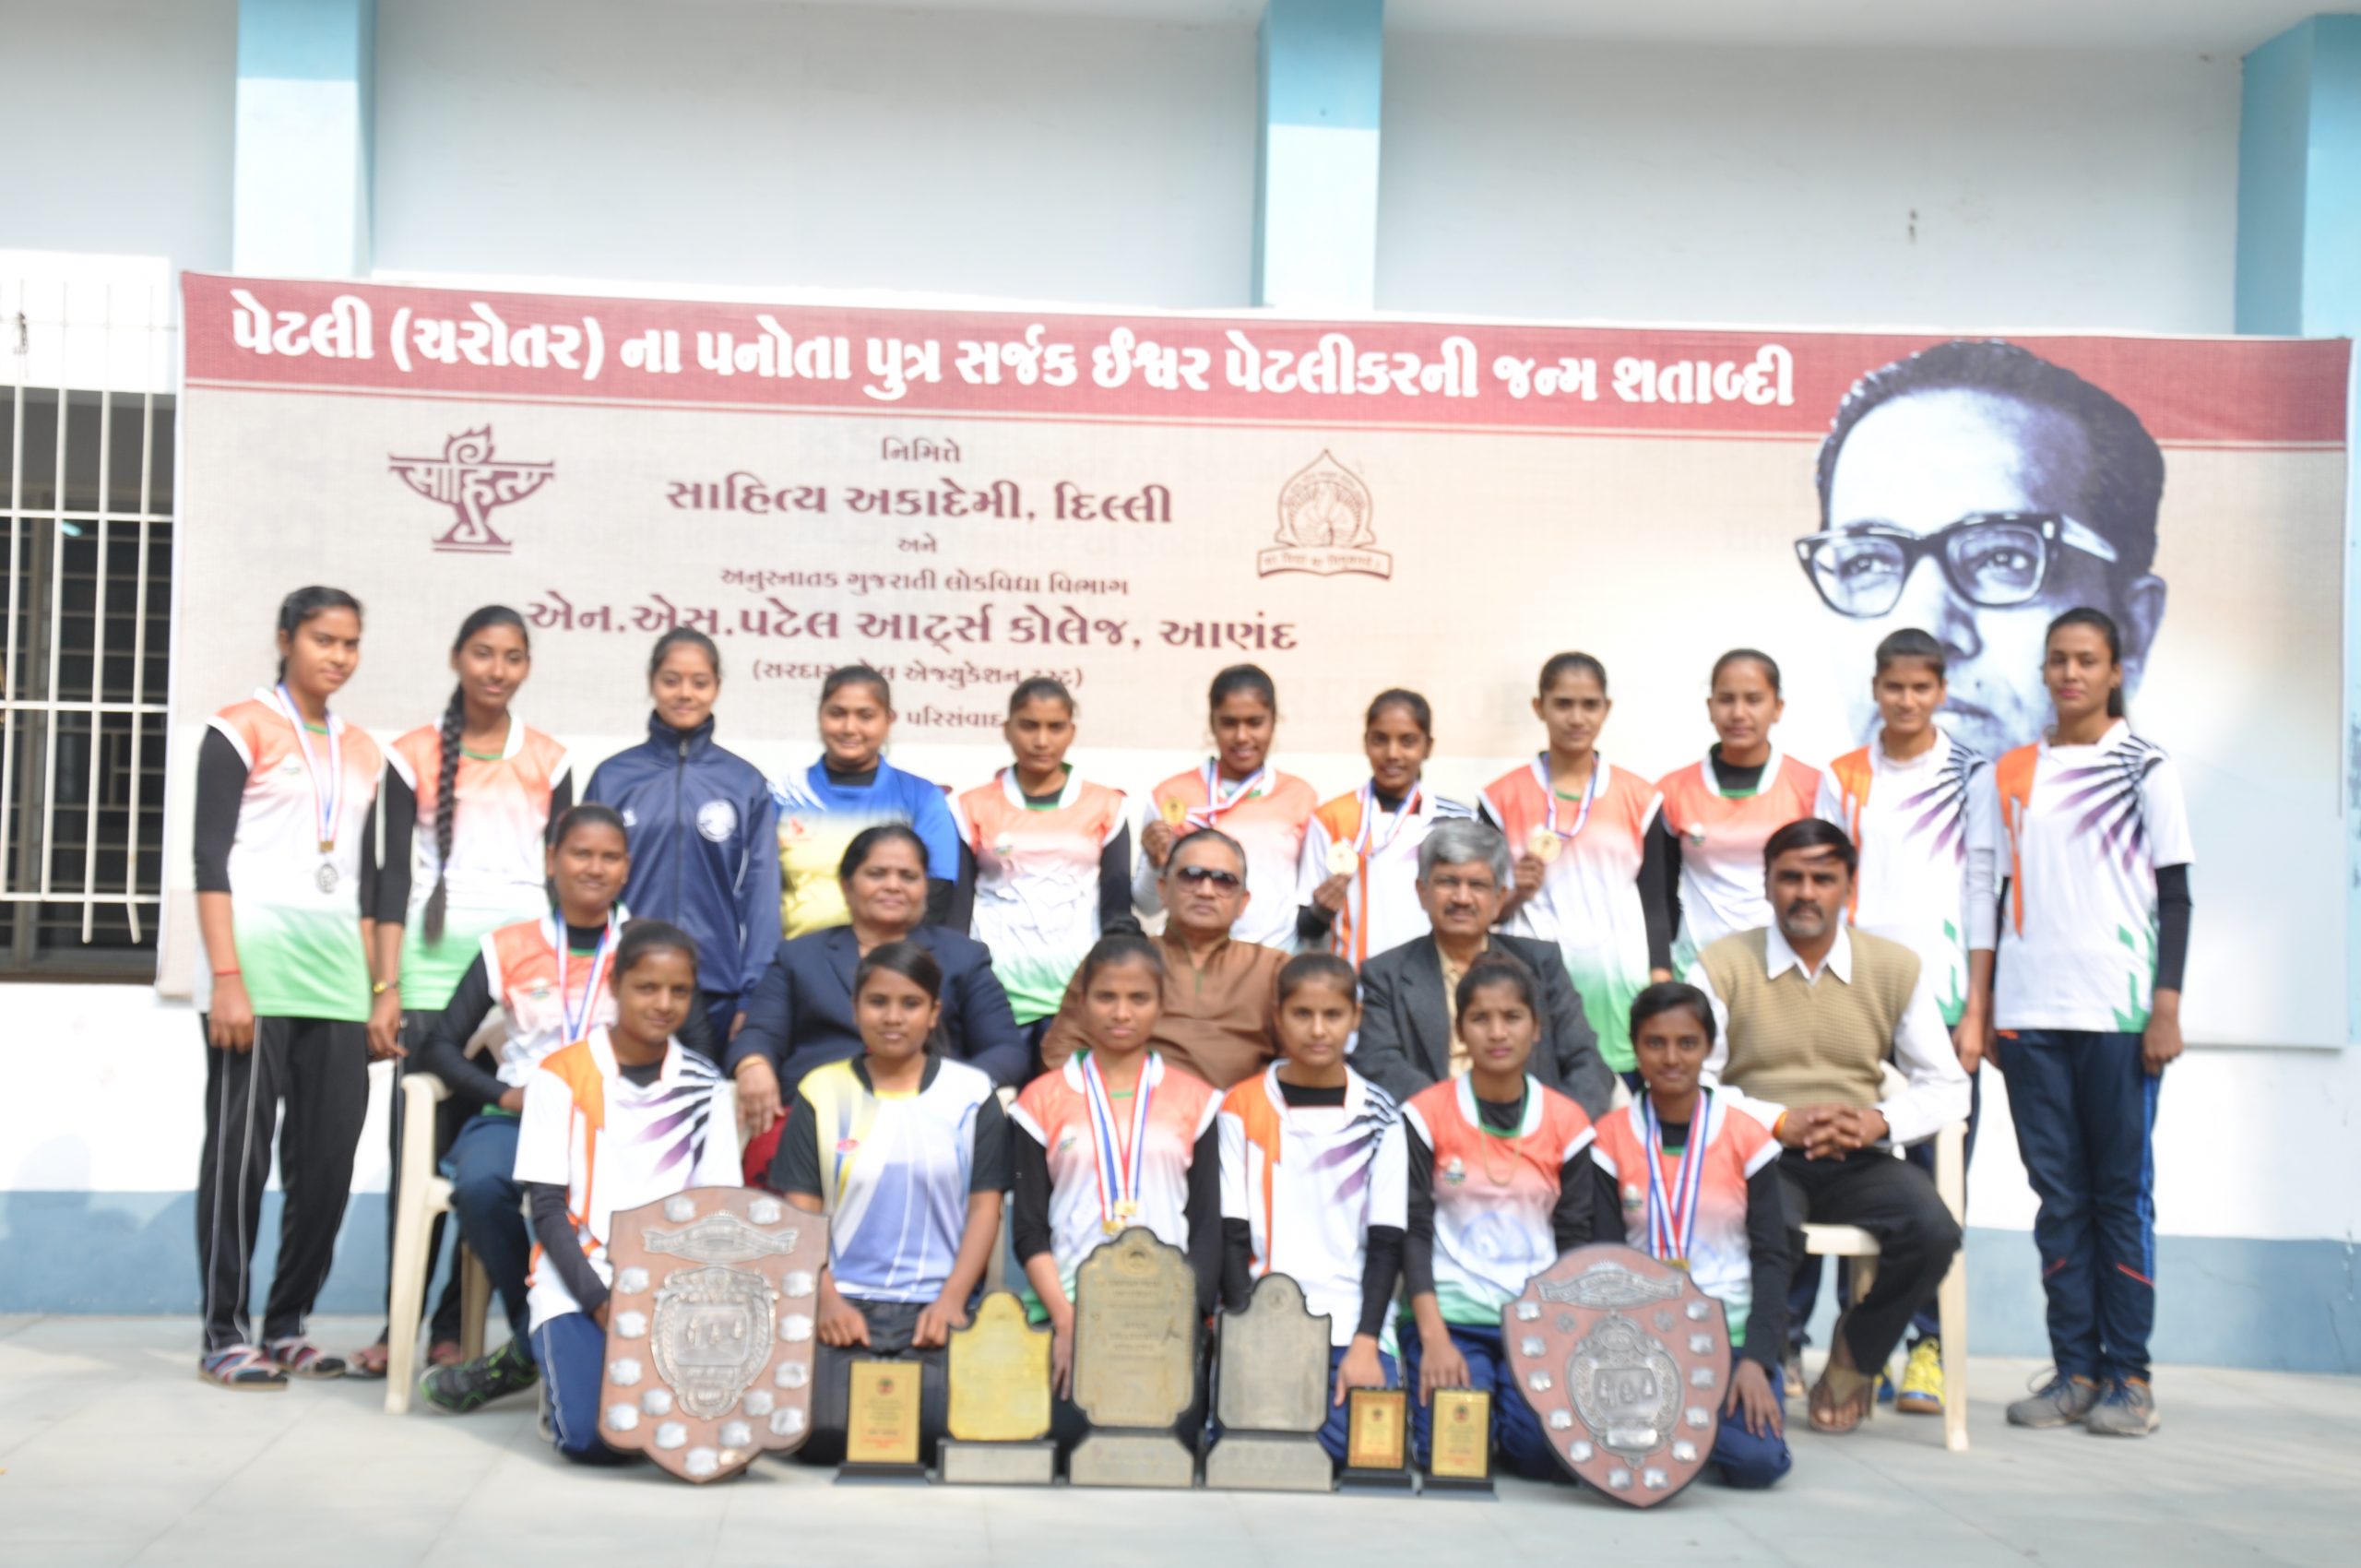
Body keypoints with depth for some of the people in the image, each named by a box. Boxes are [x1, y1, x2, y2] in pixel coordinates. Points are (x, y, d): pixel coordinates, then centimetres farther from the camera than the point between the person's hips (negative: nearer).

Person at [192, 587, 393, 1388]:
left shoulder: (362, 751, 18)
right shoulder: (242, 728, 1)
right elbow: (211, 859, -6)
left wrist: (380, 990, 13)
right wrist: (226, 979, -14)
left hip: (337, 974, 6)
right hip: (256, 960, -5)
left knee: (330, 1155, 3)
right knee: (241, 1146, -5)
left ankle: (287, 1325, 13)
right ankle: (225, 1335, 2)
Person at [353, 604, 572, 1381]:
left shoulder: (548, 762, 10)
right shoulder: (415, 755, 7)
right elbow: (395, 875, 4)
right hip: (433, 967, -1)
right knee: (418, 1148, -4)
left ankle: (454, 1325, 4)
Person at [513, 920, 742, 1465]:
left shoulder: (704, 1088, 7)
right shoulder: (561, 1075, -2)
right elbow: (548, 1208, -4)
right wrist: (598, 1298, -16)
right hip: (577, 1285, -2)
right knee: (594, 1437, -24)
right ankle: (562, 1378, 9)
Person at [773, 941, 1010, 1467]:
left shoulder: (971, 1094, 7)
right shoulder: (821, 1092, 9)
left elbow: (985, 1205, 4)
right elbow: (801, 1211, 5)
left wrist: (952, 1301, -10)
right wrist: (827, 1300, -10)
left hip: (936, 1305, 0)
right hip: (845, 1304, 1)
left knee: (944, 1431, -25)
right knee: (822, 1434, -23)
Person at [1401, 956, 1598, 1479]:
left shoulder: (1567, 1122, 5)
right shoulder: (1427, 1115, -1)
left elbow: (1575, 1239, 5)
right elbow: (1413, 1232, -4)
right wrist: (1434, 1338, -14)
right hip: (1451, 1315, -1)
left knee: (1545, 1450, -20)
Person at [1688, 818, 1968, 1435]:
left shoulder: (1896, 968, 9)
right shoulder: (1721, 966, 1)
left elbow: (1948, 1087, 8)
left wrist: (1879, 1122, -11)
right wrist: (1779, 1122, -17)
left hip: (1858, 1163, 3)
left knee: (1933, 1232, -27)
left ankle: (1854, 1360, 4)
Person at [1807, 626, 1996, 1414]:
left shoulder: (1971, 778, 7)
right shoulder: (1841, 780, 12)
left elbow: (1981, 894, 3)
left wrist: (1975, 1012, -3)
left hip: (1941, 999, -1)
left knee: (1938, 1176, -2)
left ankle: (1929, 1346, 4)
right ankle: (1785, 1334, 3)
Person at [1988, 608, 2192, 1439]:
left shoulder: (2144, 765, 4)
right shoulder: (2013, 772, 13)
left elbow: (2174, 893, 2)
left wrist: (2167, 1005, -8)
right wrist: (1985, 1007, 10)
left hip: (2118, 1010, -3)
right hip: (2030, 1013, 3)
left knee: (2122, 1191, -1)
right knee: (2058, 1193, 4)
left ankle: (2128, 1376, 4)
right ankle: (2074, 1370, 9)